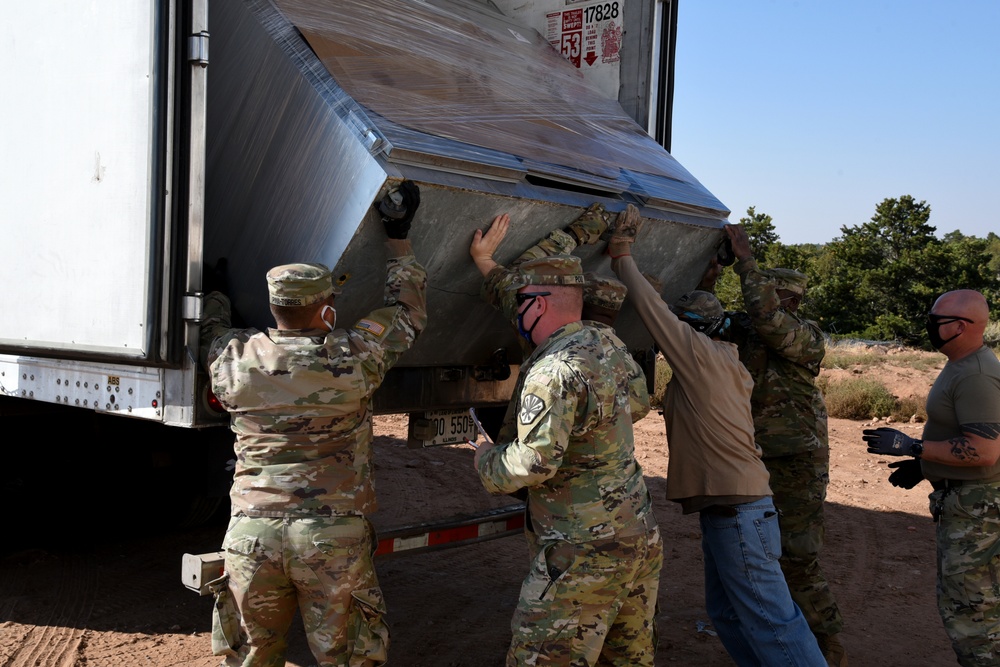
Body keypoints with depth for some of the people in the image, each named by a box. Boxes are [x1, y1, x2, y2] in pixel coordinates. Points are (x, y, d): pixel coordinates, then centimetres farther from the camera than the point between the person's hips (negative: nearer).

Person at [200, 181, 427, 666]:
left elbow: (211, 333, 23)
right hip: (334, 534, -2)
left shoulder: (236, 358, -2)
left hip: (251, 534, 3)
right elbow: (407, 312, 8)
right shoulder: (352, 357, -9)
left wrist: (217, 292, 43)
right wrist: (398, 236, 17)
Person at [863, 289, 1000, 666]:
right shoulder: (962, 366, 11)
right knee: (959, 599, 19)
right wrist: (922, 466, 15)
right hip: (962, 500, 11)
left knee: (967, 609, -4)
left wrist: (911, 447, -23)